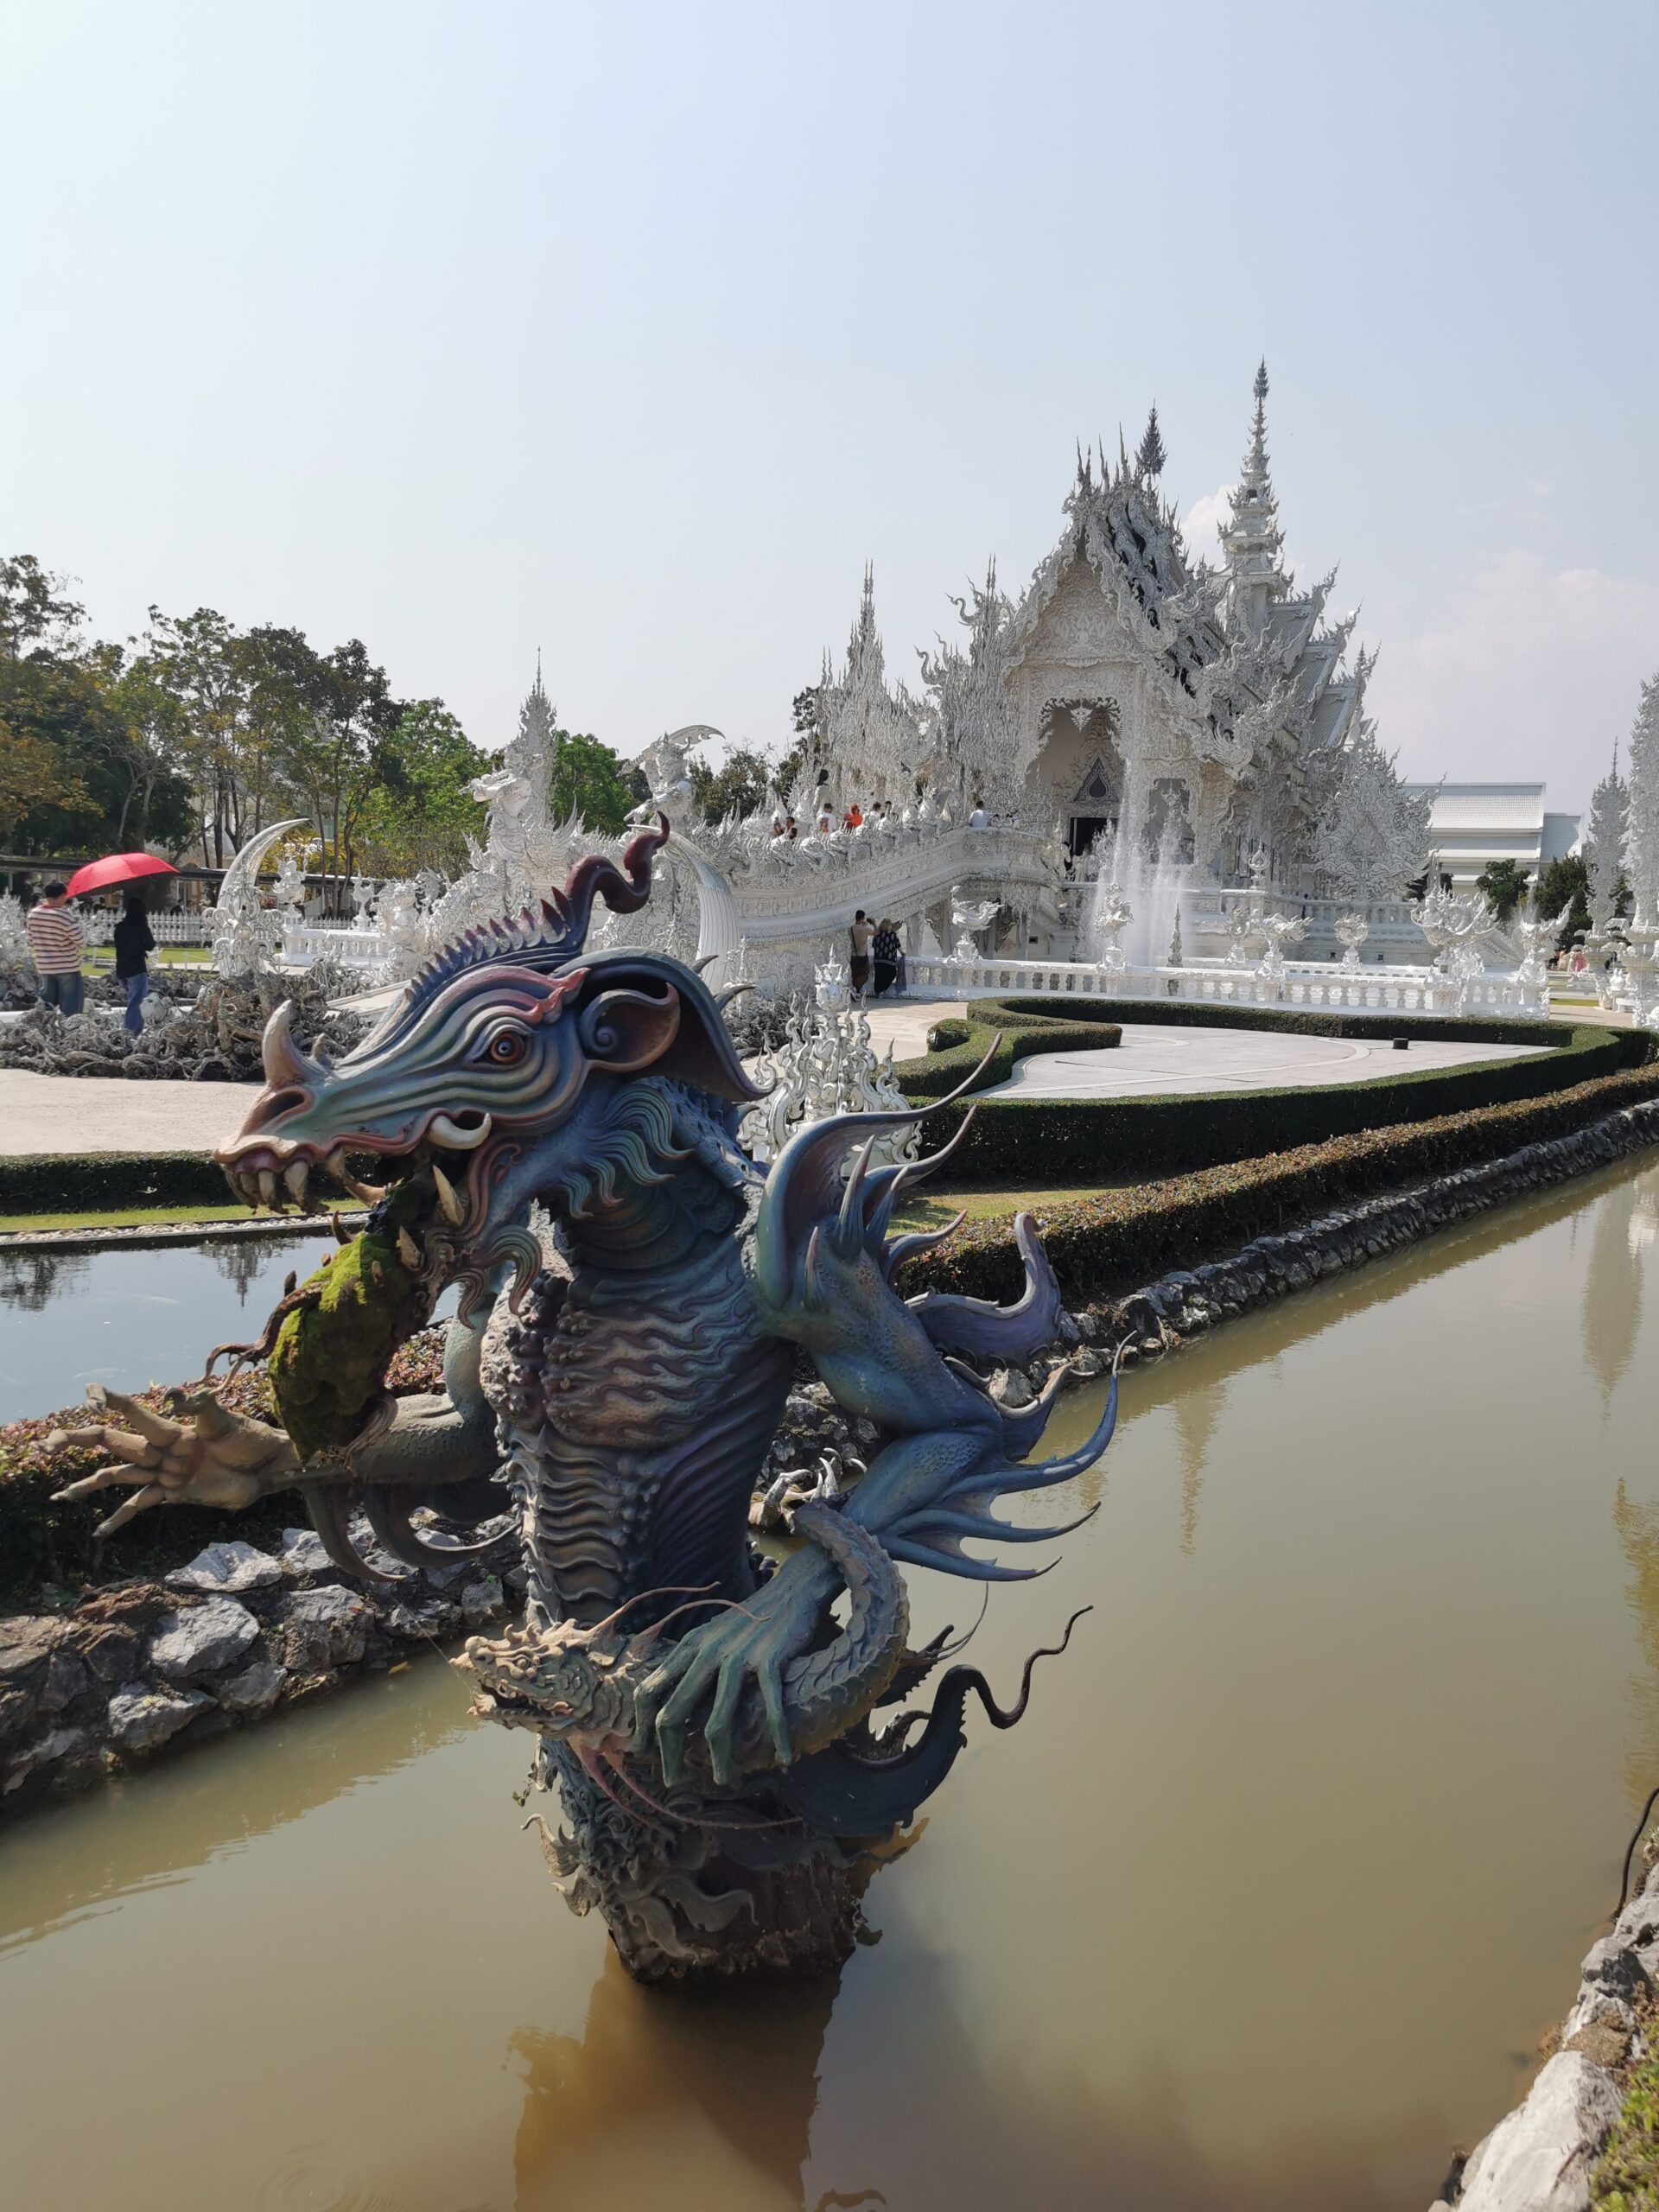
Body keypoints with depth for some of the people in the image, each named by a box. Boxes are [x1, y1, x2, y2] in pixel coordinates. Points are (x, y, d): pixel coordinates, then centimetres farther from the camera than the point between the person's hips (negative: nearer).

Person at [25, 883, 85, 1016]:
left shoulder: (33, 914, 0)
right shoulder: (65, 917, -19)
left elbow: (30, 940, 8)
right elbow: (80, 940, -15)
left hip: (44, 967, 6)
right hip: (68, 967, -6)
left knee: (46, 1003, 16)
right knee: (70, 1008, 0)